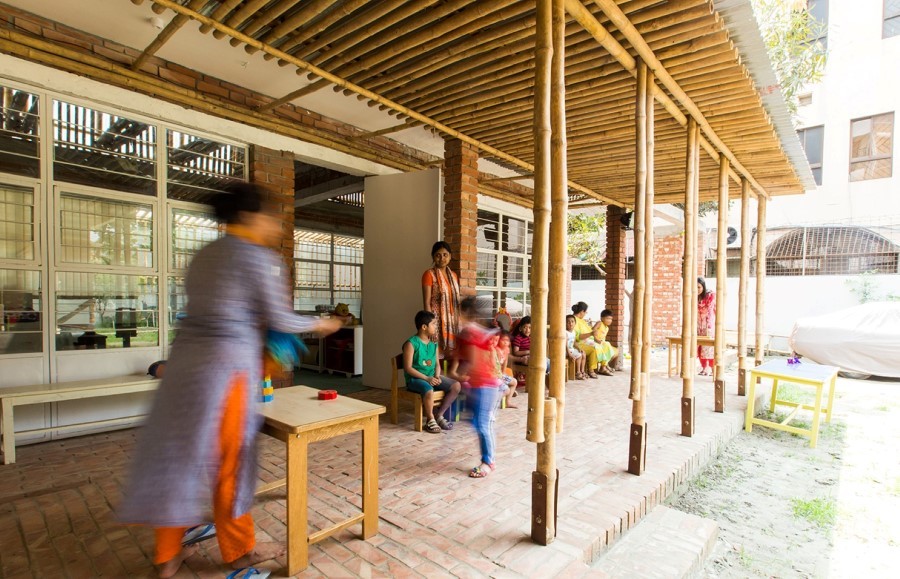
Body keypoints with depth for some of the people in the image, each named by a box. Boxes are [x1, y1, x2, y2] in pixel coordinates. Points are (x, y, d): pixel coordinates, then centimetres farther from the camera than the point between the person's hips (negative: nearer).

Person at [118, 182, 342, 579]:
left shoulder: (203, 255, 13)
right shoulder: (260, 258, -11)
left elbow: (213, 312, 15)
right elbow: (279, 319, -9)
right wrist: (318, 324, 8)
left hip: (186, 358, 8)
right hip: (228, 364, -7)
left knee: (179, 453, 16)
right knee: (229, 459, 7)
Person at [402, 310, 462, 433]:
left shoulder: (434, 344, 9)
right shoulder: (411, 344, -13)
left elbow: (437, 364, 12)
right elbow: (408, 368, -15)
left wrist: (437, 376, -9)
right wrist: (426, 378, -20)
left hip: (432, 377, 7)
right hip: (415, 379, -7)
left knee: (456, 386, -11)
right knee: (429, 391, -37)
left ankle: (439, 415, 2)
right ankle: (431, 420, -9)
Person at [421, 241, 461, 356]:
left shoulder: (453, 275, 13)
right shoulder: (429, 274, -6)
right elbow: (426, 303, -11)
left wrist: (458, 322, 11)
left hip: (452, 321, 6)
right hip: (437, 321, -6)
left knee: (452, 355, 7)